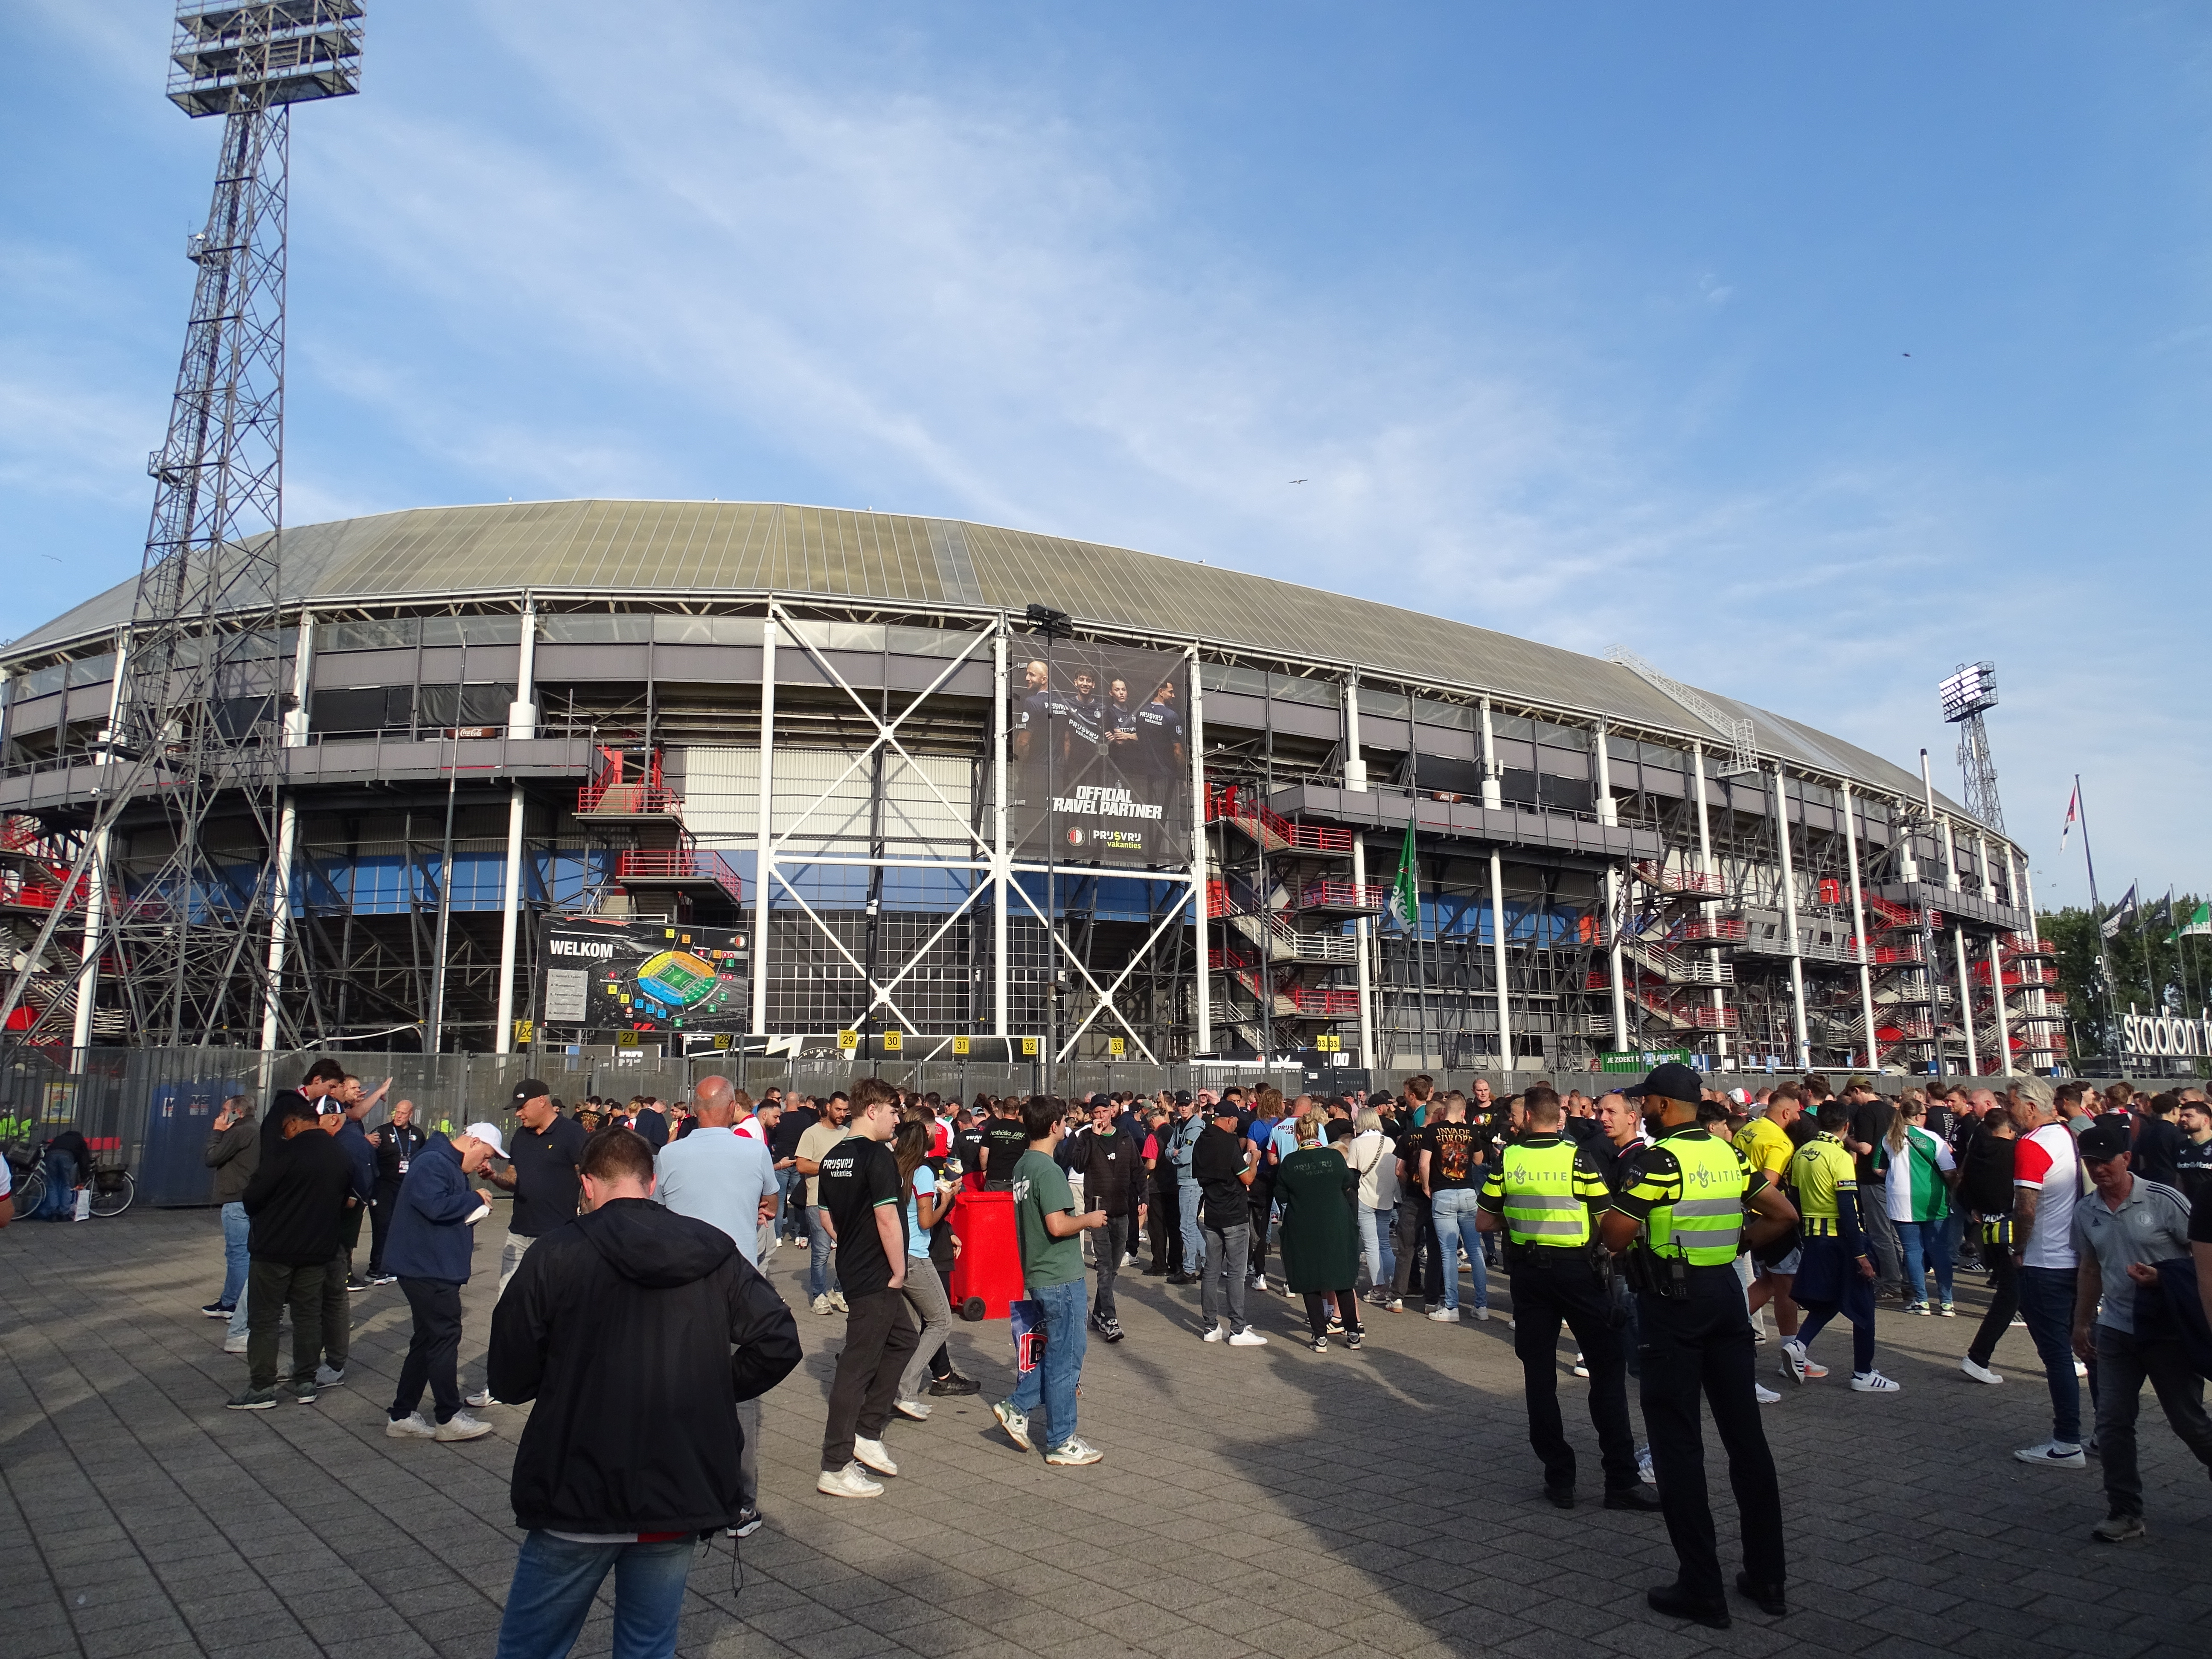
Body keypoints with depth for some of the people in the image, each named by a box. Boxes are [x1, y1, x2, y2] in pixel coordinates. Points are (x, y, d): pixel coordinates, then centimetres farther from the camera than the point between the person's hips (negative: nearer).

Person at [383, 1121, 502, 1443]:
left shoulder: (452, 1166, 18)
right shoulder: (432, 1163, -17)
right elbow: (436, 1206, -29)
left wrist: (475, 1206, 1)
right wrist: (475, 1198, -16)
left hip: (436, 1270, 11)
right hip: (426, 1269, -11)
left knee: (427, 1340, 14)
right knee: (445, 1338, -4)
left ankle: (401, 1416, 21)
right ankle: (449, 1418, 5)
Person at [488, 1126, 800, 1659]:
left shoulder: (556, 1253, -7)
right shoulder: (714, 1253, 1)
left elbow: (509, 1380, -5)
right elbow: (780, 1343, -4)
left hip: (578, 1496, -3)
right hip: (681, 1496, 3)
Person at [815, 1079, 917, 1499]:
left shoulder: (833, 1157, 9)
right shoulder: (878, 1156, -19)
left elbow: (826, 1216, 16)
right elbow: (887, 1218, -22)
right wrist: (898, 1271, -13)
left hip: (853, 1269, 10)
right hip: (876, 1277, -10)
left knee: (903, 1338, 22)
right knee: (857, 1366, -3)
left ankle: (868, 1433, 23)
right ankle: (836, 1468, 4)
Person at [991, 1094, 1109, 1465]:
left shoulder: (1022, 1166, 9)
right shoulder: (1049, 1170, -20)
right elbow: (1058, 1225, -26)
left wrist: (1081, 1222, 17)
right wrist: (1089, 1220, -9)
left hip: (1037, 1274, 9)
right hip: (1061, 1277, -9)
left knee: (1054, 1351, 20)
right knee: (1066, 1357, 2)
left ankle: (1017, 1408, 19)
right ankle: (1062, 1443, 10)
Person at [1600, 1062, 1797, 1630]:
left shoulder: (1661, 1158, -15)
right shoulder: (1728, 1154, 6)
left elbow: (1614, 1236, -19)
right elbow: (1783, 1215, 11)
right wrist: (1735, 1242, 14)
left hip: (1672, 1301, -7)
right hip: (1725, 1291, 7)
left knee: (1677, 1440, 1)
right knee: (1745, 1433, 12)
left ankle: (1702, 1589, 5)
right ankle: (1768, 1577, 21)